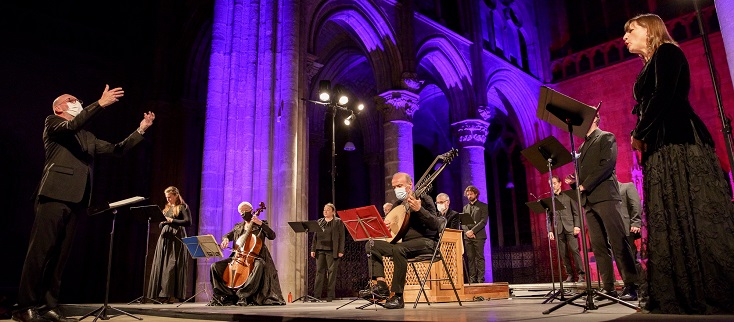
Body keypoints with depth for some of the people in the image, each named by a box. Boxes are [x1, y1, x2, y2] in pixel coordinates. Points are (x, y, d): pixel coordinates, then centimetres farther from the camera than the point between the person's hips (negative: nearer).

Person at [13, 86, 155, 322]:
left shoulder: (88, 137, 26)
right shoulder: (52, 123, 9)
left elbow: (117, 149, 21)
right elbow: (72, 125, -13)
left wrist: (140, 130, 12)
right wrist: (101, 103, -22)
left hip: (75, 200, 6)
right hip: (55, 195, -6)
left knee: (60, 254, 4)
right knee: (40, 250, -8)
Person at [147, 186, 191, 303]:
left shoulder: (183, 207, 0)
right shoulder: (166, 208, 21)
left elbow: (188, 222, -12)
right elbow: (161, 225, 23)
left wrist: (172, 220, -16)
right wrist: (161, 222, 0)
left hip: (176, 239, -7)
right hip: (164, 238, 7)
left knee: (172, 267, -9)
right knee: (160, 266, 0)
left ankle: (171, 295, -7)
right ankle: (161, 294, 2)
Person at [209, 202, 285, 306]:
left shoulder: (261, 225, 6)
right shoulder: (238, 227, 20)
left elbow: (272, 236, -8)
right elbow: (227, 235, 21)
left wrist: (260, 223, -16)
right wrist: (225, 239, -4)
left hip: (255, 257, -5)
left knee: (259, 265, -41)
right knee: (215, 266, -12)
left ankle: (244, 295, -35)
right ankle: (227, 295, -9)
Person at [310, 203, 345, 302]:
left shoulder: (338, 222, 3)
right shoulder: (319, 222, 16)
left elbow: (341, 237, -2)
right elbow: (315, 236, 15)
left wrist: (341, 251, -10)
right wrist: (313, 249, 7)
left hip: (332, 251, -4)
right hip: (320, 250, 4)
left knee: (332, 272, 0)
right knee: (319, 272, 3)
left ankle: (330, 295, 6)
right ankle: (317, 295, 6)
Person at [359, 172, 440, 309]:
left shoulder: (424, 199, -5)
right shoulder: (398, 204, 15)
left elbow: (435, 225, -16)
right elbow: (389, 224, 24)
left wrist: (419, 209, -31)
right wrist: (383, 225, -2)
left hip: (425, 241, -7)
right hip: (404, 242, 8)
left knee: (398, 249, -37)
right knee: (371, 245, -7)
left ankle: (398, 296, -28)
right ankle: (380, 285, -19)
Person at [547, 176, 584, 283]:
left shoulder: (568, 195, 10)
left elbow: (576, 211, 5)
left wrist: (577, 225, -7)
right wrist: (550, 230, 2)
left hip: (570, 227, -2)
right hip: (558, 229, 2)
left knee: (574, 250, -9)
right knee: (563, 254, 1)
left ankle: (581, 274, -4)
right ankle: (570, 275, 6)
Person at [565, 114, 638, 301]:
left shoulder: (606, 138, 5)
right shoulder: (582, 146, 25)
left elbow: (607, 165, -9)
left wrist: (585, 185, -13)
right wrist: (574, 181, 3)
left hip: (605, 196, -7)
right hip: (588, 200, 7)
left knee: (618, 242, -10)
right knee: (598, 246, 2)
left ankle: (630, 286, -7)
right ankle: (608, 288, 4)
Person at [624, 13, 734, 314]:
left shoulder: (666, 52, 2)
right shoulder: (650, 66, 26)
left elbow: (663, 96, -13)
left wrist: (638, 134, -5)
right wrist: (642, 138, 5)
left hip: (680, 142, -9)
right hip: (662, 149, 9)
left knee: (695, 216, -11)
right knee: (671, 221, 3)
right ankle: (684, 297, 5)